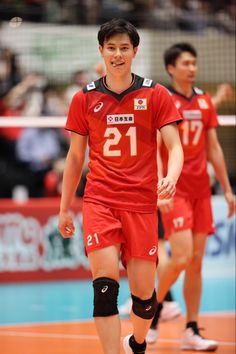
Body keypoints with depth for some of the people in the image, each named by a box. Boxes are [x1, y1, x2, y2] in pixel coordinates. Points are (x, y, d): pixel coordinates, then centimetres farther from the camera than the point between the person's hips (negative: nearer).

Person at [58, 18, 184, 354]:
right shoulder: (84, 98, 6)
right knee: (105, 282, -18)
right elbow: (75, 156, 13)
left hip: (142, 203, 0)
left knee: (144, 293, 4)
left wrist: (171, 177, -25)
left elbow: (174, 146, -3)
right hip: (99, 200, 0)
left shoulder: (155, 94, 2)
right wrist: (65, 207, 13)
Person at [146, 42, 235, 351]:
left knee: (196, 261, 3)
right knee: (181, 257, -15)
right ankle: (154, 308, 10)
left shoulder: (204, 101, 11)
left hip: (201, 190, 6)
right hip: (174, 191, -5)